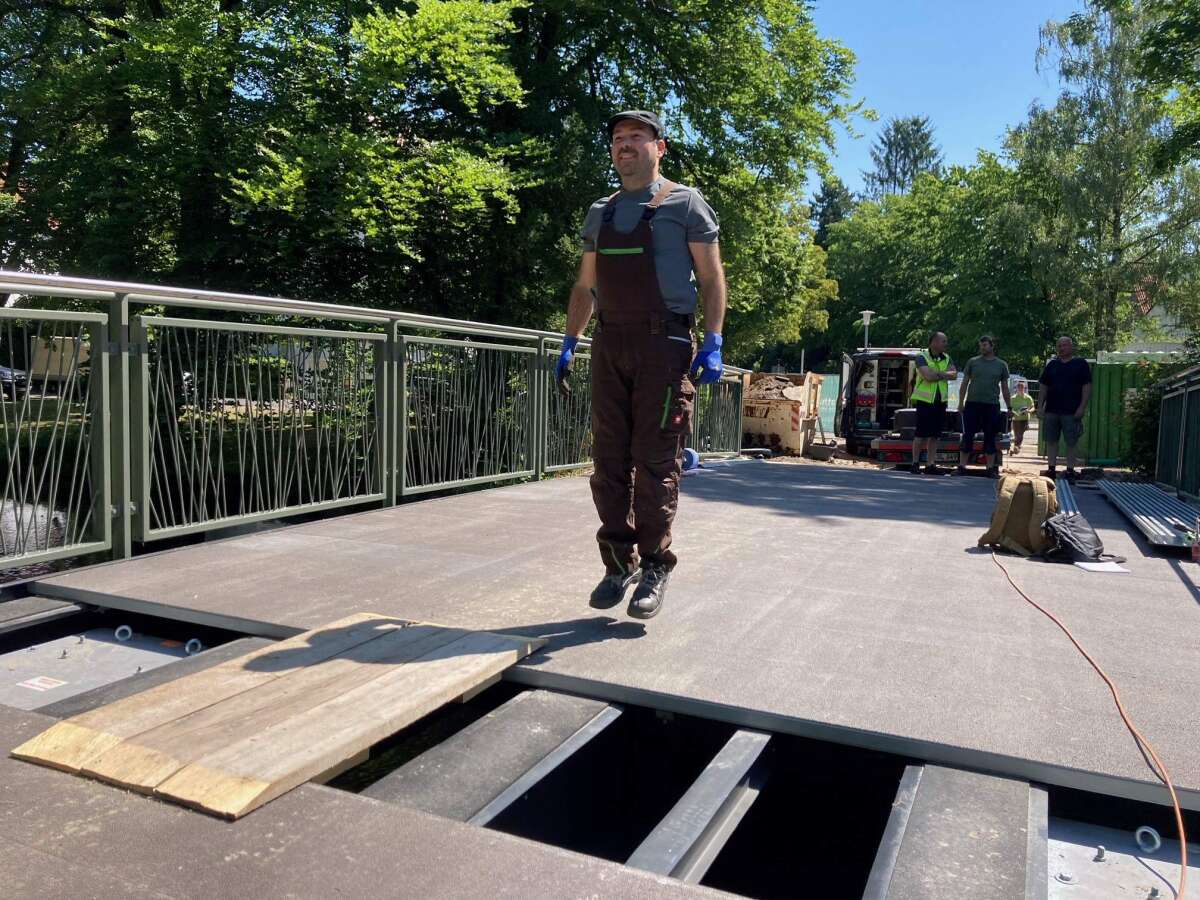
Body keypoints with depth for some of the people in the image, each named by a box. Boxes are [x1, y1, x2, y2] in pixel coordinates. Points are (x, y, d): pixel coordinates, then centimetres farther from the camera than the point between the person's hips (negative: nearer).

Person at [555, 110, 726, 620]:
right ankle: (619, 561, 13)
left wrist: (712, 345, -11)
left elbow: (711, 280, 0)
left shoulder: (684, 204, 4)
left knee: (655, 458, -5)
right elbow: (585, 287, 22)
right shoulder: (600, 214, 18)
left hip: (664, 343, -5)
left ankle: (654, 566, 5)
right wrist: (569, 345, 13)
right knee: (610, 457, 3)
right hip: (610, 344, 5)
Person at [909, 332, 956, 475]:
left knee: (935, 435, 7)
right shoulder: (922, 358, -6)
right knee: (921, 434, -4)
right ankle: (915, 463, 6)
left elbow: (954, 375, -3)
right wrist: (944, 374, -6)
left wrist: (936, 373, -13)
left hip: (940, 402, 5)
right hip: (925, 401, -5)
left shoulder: (947, 358, 12)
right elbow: (928, 376, -20)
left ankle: (930, 464, 11)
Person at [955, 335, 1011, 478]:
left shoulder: (1001, 365, 9)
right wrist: (961, 402, 0)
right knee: (968, 436, 0)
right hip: (972, 404, 0)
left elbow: (1005, 388, 13)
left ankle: (991, 468, 11)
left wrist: (1009, 407, 10)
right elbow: (964, 383, 8)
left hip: (992, 406, 1)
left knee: (990, 438, 5)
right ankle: (962, 466, 5)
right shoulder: (972, 362, 7)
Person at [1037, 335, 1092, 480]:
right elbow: (1043, 388, 13)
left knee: (1071, 443, 1)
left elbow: (1087, 388, -2)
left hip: (1072, 412, -3)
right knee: (1051, 441, 6)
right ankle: (1051, 470, 12)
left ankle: (1070, 471, 7)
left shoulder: (1081, 364, 3)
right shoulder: (1052, 365, 13)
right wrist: (1040, 407, 5)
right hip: (1051, 411, 4)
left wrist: (1082, 408, -11)